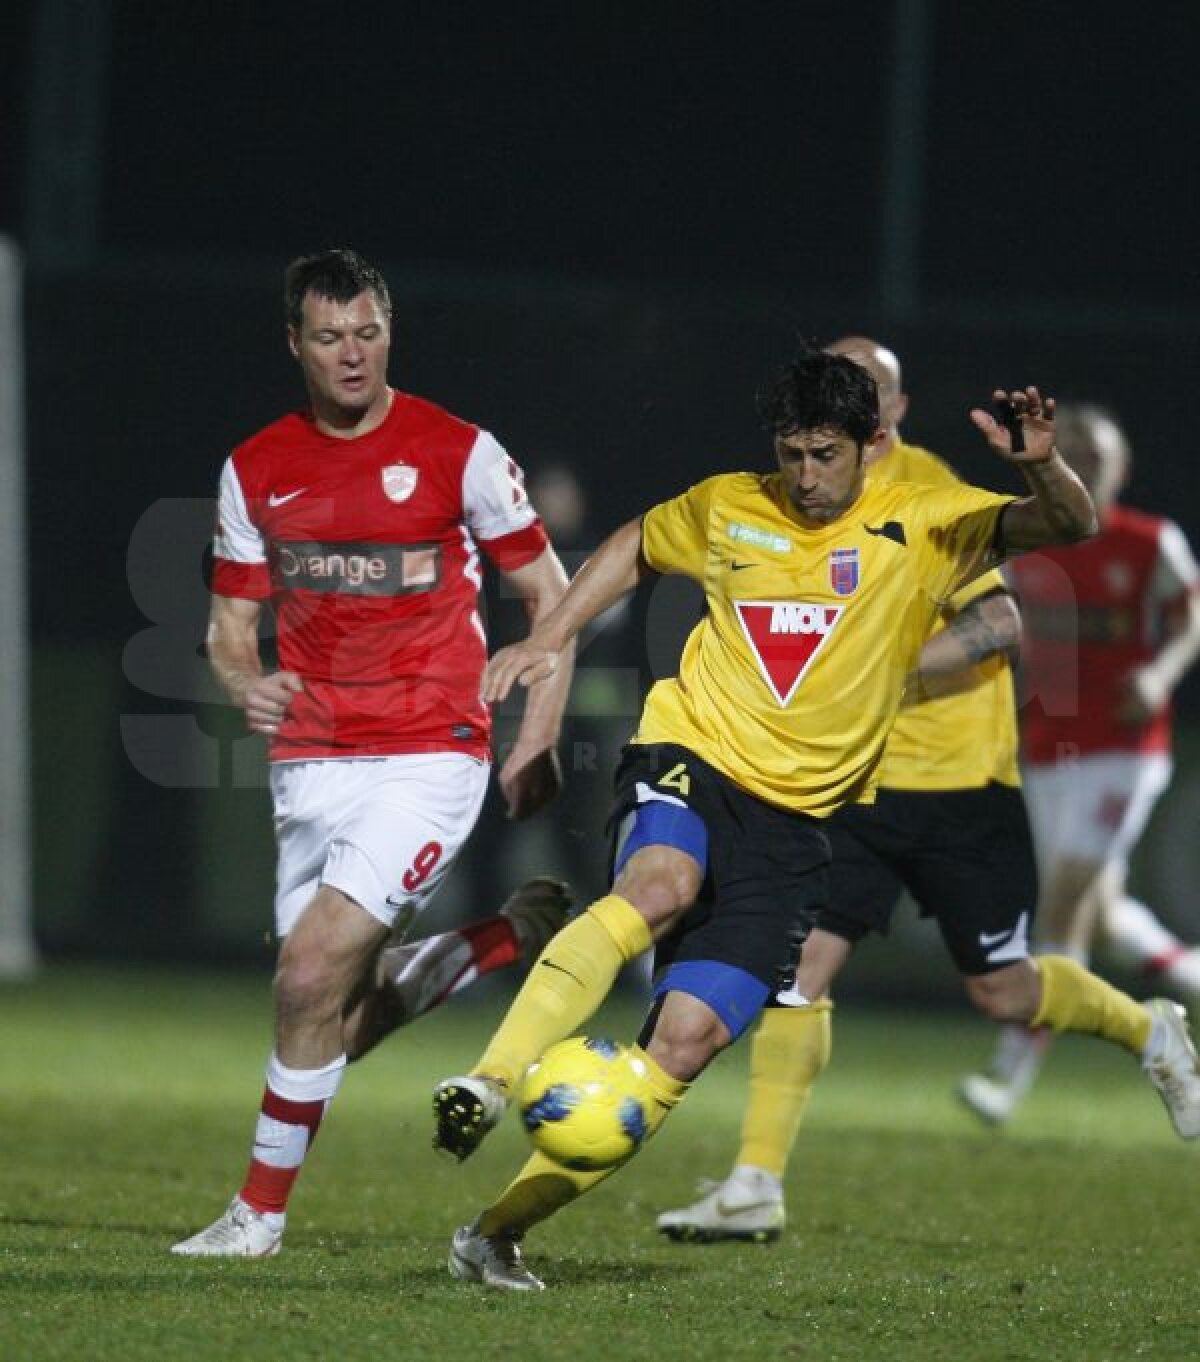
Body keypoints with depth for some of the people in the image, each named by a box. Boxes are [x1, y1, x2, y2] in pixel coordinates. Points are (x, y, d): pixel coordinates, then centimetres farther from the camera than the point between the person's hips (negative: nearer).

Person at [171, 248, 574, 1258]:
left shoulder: (459, 453, -4)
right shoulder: (255, 471, 7)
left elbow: (550, 593, 4)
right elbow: (231, 622, 14)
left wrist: (538, 740, -3)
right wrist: (243, 682, -10)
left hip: (430, 758, -5)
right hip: (311, 762, 5)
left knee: (313, 973, -17)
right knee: (337, 1019, 4)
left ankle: (263, 1211, -4)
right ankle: (504, 943, 28)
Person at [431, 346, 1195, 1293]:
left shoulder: (922, 527, 1)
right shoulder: (726, 510, 7)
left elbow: (1071, 526, -7)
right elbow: (637, 546, 28)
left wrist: (1040, 466, -28)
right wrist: (549, 638, 21)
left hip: (792, 821, 0)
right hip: (690, 756, 0)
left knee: (685, 1044, -10)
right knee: (659, 887, -36)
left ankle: (501, 1229, -8)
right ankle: (490, 1084, -46)